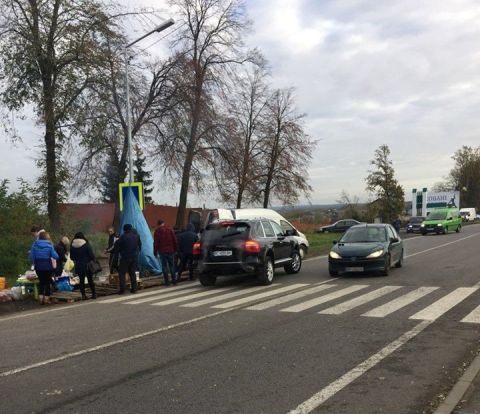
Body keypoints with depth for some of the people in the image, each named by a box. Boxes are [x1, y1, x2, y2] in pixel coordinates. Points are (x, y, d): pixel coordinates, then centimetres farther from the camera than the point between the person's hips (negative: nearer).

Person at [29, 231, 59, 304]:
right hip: (47, 266, -2)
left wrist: (34, 263, 12)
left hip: (38, 266, 2)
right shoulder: (49, 245, -10)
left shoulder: (35, 244, -3)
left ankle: (41, 297, 11)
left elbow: (31, 256, -3)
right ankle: (46, 298, 9)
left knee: (41, 282, 17)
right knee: (47, 282, 10)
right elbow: (55, 256, -12)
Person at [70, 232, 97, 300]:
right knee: (90, 280, 7)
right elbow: (91, 254, -10)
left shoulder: (72, 245, 0)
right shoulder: (86, 244, -11)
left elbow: (71, 257, 8)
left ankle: (83, 295, 5)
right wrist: (93, 260, 5)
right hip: (87, 265, -2)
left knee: (81, 280, 8)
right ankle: (94, 294, 11)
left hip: (78, 266, 2)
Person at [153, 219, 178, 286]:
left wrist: (155, 252, 1)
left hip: (162, 251, -2)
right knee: (172, 265, 11)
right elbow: (174, 241, 2)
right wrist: (175, 249, 10)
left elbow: (156, 243, -4)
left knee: (164, 266, 3)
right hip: (170, 250, 2)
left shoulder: (157, 231, -4)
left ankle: (167, 281, 2)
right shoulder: (170, 230, 1)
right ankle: (174, 280, 13)